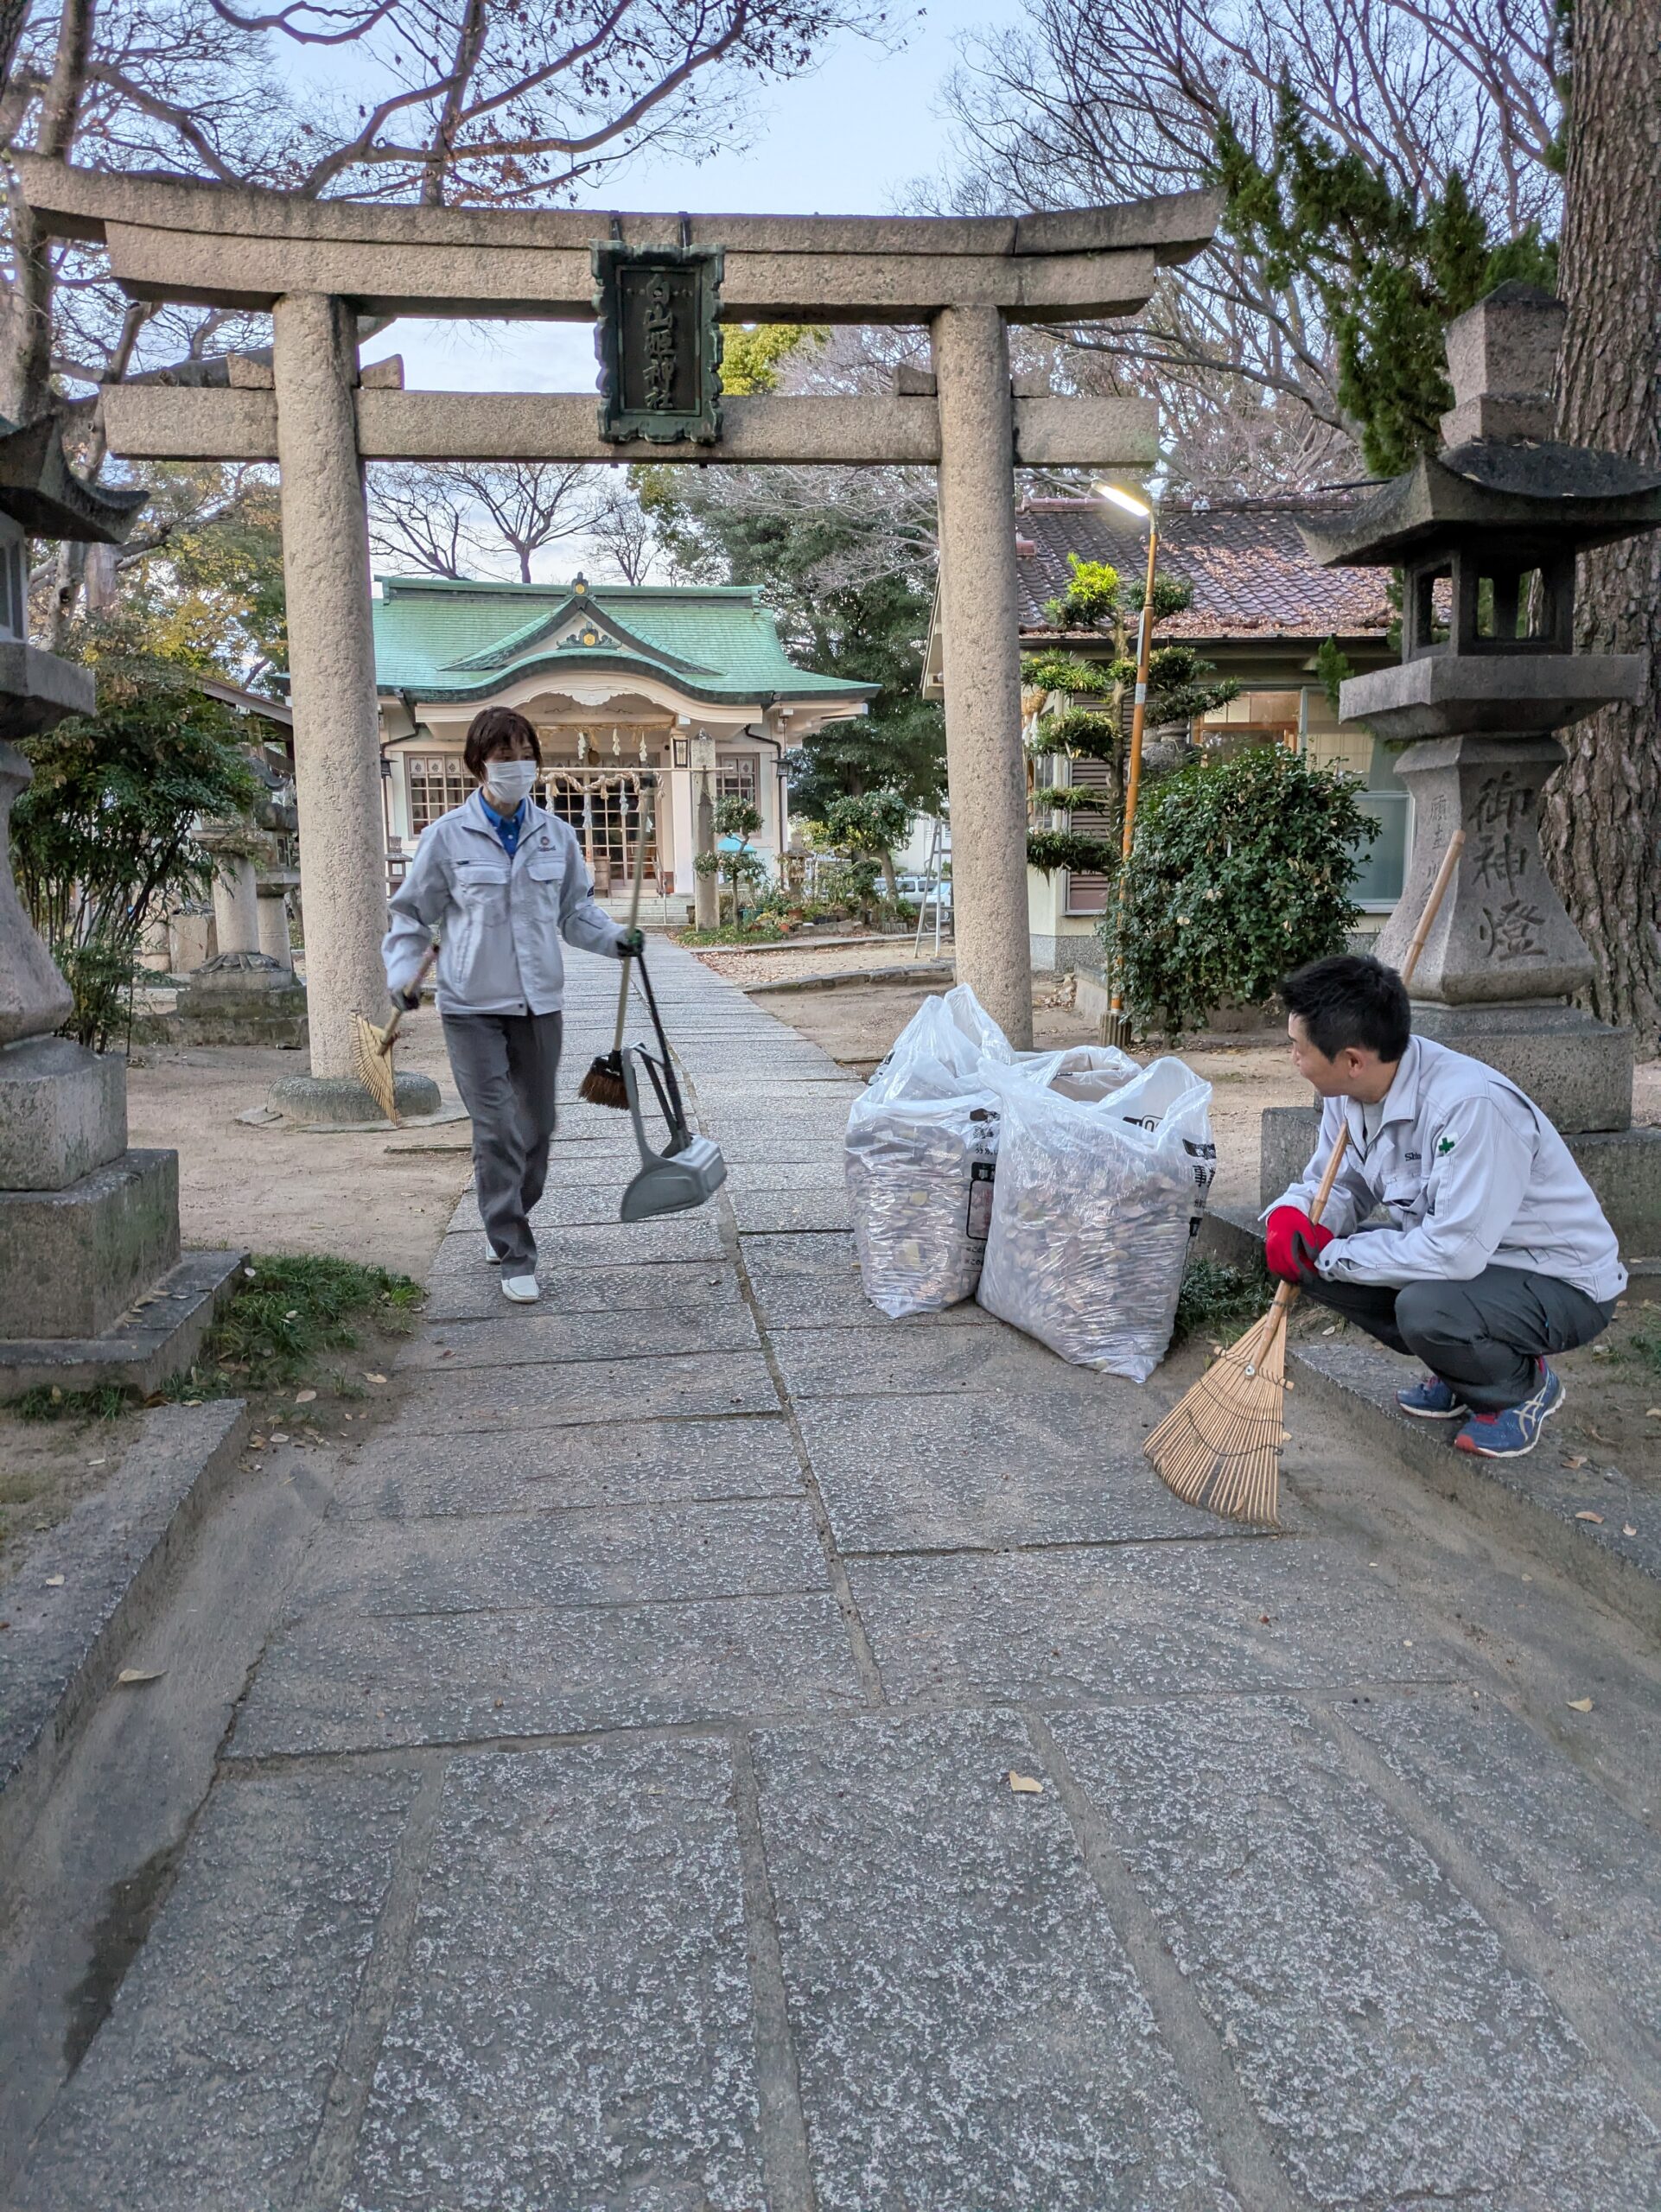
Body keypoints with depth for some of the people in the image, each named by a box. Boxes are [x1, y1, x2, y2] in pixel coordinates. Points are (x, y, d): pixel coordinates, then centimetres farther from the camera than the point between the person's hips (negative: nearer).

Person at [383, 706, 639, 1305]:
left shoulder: (555, 834, 4)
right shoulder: (447, 836, -6)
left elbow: (576, 908, 15)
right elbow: (412, 914, 4)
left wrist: (614, 938, -3)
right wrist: (402, 971, -11)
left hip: (539, 1004, 4)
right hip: (473, 1009, -4)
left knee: (537, 1126, 14)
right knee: (497, 1135, -7)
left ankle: (505, 1221, 38)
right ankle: (515, 1259, 3)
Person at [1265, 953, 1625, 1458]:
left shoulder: (1471, 1105, -33)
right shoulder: (1349, 1093, -7)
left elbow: (1456, 1251, -36)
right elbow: (1339, 1185, 6)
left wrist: (1330, 1253, -26)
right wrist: (1290, 1214, -18)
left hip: (1562, 1281, -8)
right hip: (1454, 1249, 8)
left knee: (1426, 1307, -36)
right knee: (1301, 1254, -9)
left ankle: (1524, 1386, 0)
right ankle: (1459, 1371, 10)